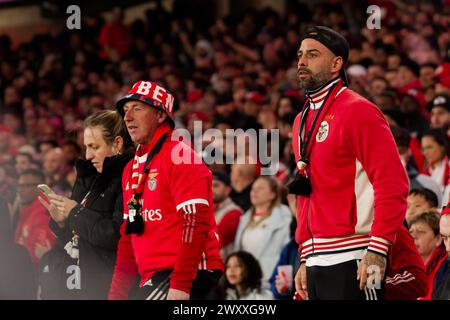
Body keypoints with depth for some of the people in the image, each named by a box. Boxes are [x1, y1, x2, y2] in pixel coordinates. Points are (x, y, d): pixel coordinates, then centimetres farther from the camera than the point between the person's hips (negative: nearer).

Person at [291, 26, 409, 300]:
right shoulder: (302, 120, 19)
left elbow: (393, 184, -15)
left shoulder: (358, 110, -7)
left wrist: (377, 251, -20)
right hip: (317, 264, 8)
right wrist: (306, 258, 18)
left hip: (352, 262, -8)